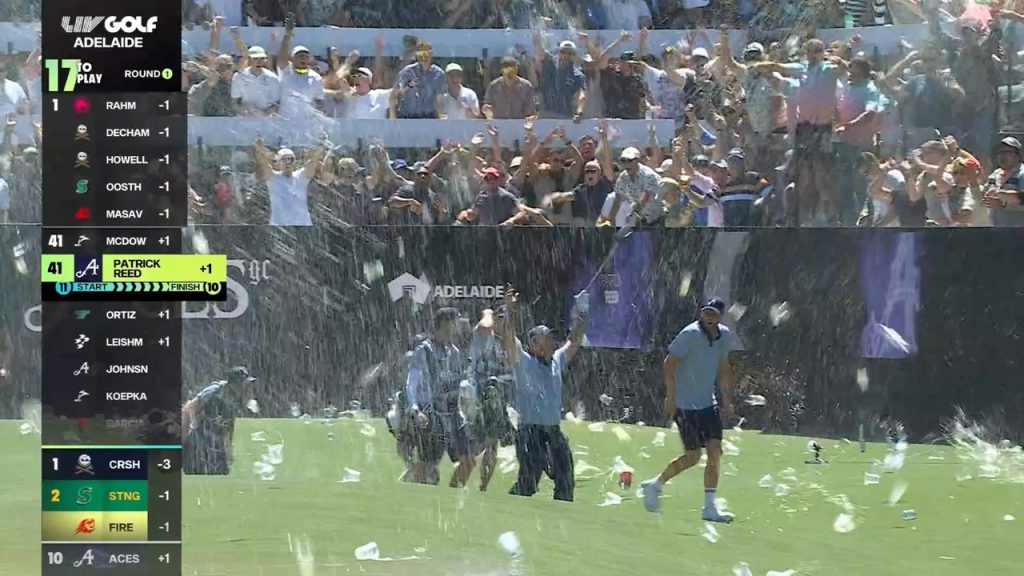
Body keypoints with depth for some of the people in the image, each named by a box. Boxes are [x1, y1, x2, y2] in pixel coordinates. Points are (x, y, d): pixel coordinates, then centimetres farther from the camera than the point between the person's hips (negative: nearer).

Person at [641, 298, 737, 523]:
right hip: (686, 405, -6)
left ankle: (710, 508, 2)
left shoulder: (724, 336, 5)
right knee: (692, 457, -2)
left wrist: (727, 399, 18)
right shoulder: (690, 335, -16)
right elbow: (669, 363, -14)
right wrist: (670, 397, -17)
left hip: (708, 403, 6)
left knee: (715, 453, -3)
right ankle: (654, 485, 19)